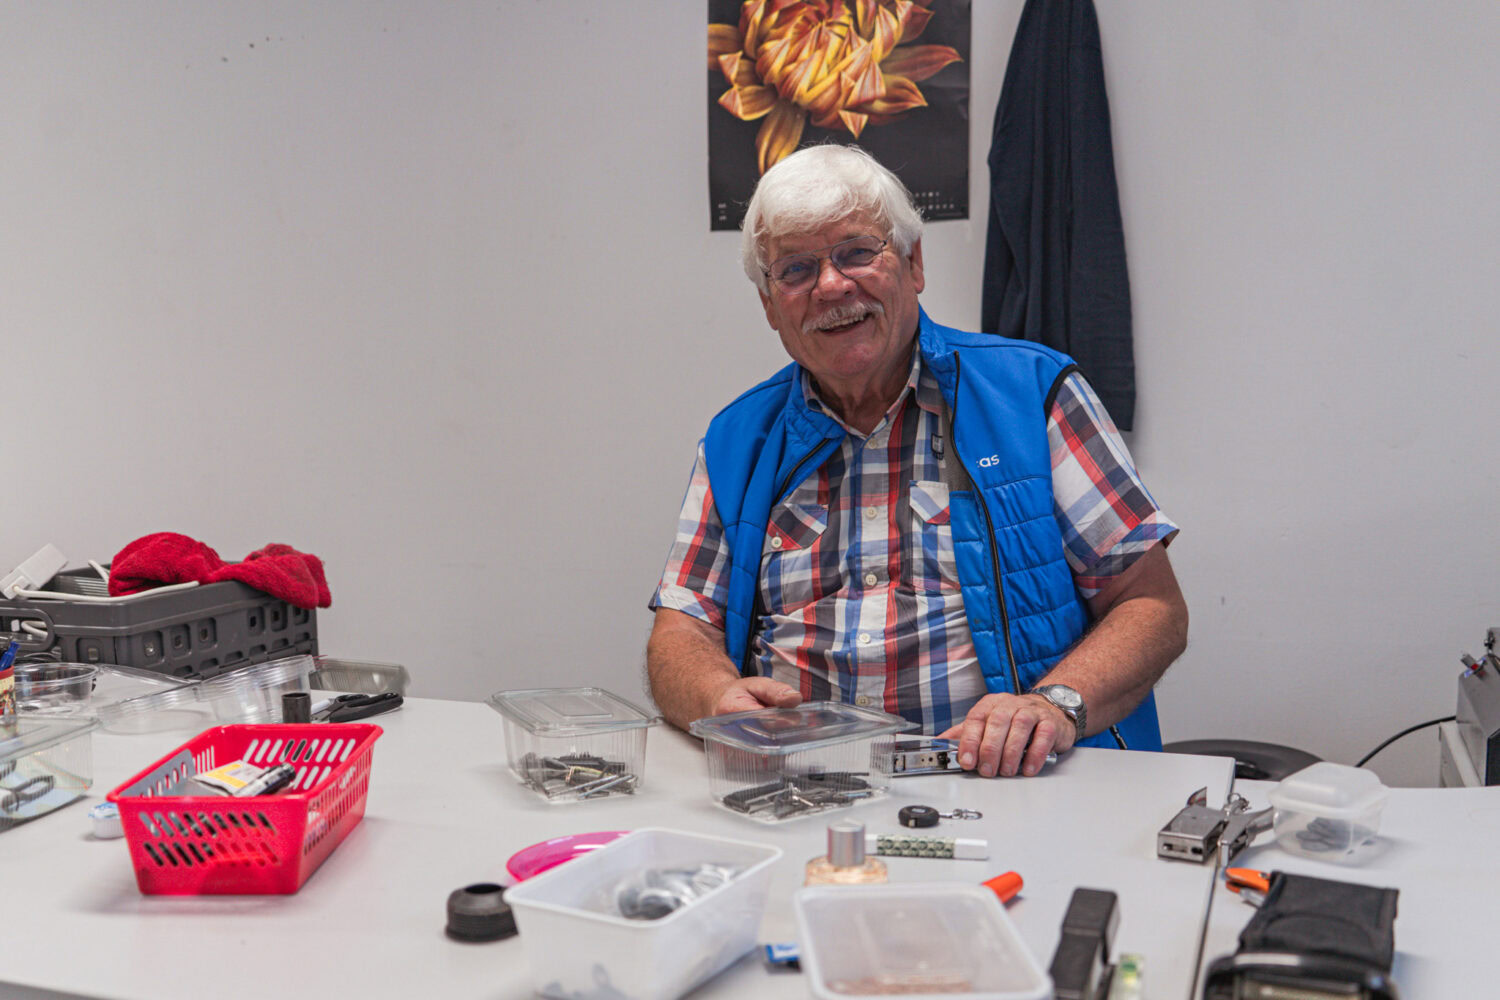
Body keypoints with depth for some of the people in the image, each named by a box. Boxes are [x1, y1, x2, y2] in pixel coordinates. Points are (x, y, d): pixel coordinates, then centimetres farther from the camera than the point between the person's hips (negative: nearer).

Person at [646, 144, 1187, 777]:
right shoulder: (735, 440, 15)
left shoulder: (1033, 390, 5)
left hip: (1004, 786, -1)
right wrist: (718, 697, -12)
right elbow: (680, 633, 12)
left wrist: (1057, 703, -18)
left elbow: (1153, 607, 1)